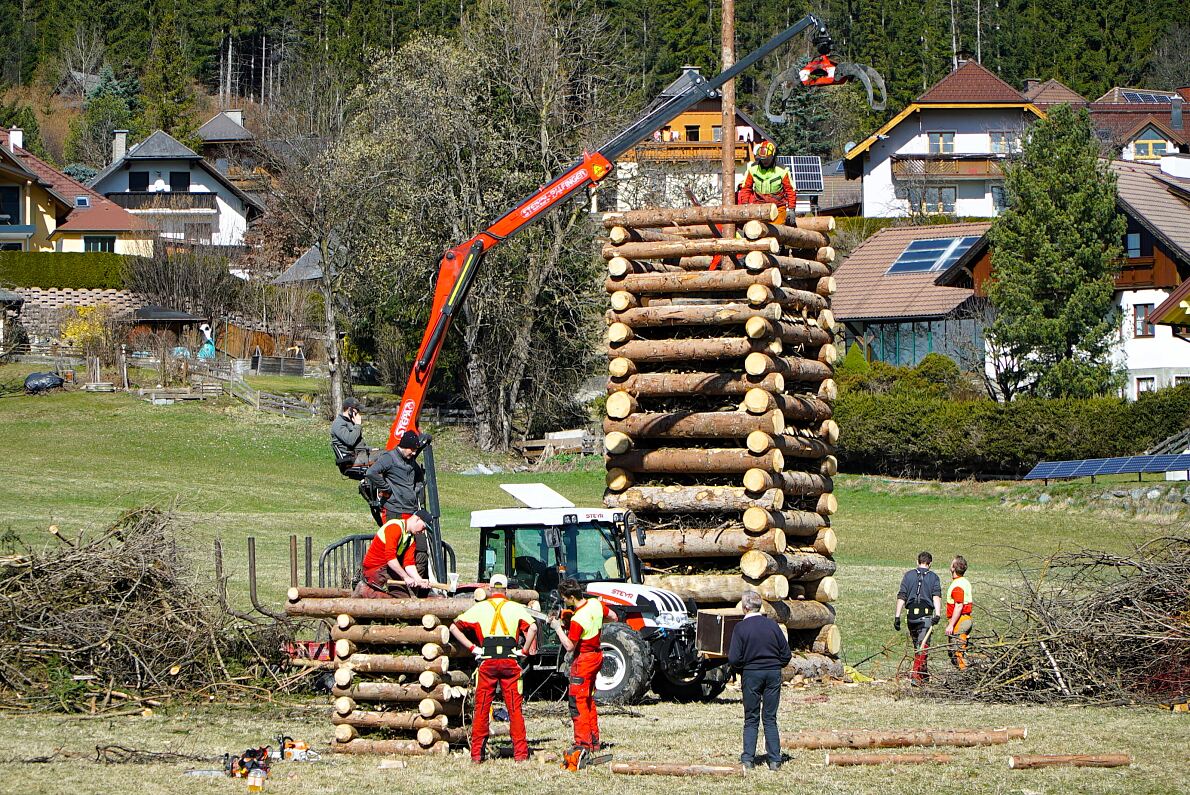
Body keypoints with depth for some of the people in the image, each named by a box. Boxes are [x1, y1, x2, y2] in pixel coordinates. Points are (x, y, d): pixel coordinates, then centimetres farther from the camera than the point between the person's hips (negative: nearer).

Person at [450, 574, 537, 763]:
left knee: (481, 708, 6)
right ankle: (520, 752, 3)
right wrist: (523, 650, -1)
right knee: (514, 708, 4)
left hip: (487, 662, 0)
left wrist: (473, 648, 5)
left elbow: (454, 628, 6)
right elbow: (532, 628, -10)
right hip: (510, 661, 0)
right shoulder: (516, 608, 6)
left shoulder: (479, 608, 9)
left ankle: (476, 752, 5)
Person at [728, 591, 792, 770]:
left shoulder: (741, 627, -8)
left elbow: (734, 659, -11)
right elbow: (786, 655, 3)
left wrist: (739, 669, 10)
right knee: (770, 719, 8)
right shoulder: (773, 625, 0)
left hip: (751, 674, -2)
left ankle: (748, 759, 1)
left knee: (751, 720, 7)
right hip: (773, 674, 2)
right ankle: (774, 760, 3)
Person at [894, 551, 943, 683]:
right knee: (923, 645, -5)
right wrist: (937, 613, -20)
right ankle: (916, 674, -19)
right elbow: (937, 596, -10)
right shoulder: (934, 577, 5)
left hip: (911, 614, 3)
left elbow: (901, 597, 5)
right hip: (925, 615, -3)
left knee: (916, 644, 16)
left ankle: (924, 674, 25)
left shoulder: (908, 575, 9)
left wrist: (897, 616, 4)